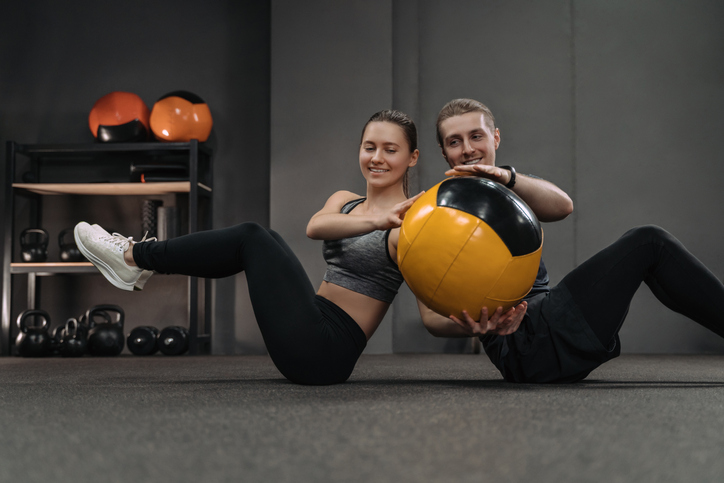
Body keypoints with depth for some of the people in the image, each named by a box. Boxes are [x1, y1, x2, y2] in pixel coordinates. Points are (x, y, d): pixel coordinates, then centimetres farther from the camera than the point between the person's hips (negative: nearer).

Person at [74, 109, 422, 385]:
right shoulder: (345, 201, 15)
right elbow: (315, 227, -11)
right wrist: (375, 221, -26)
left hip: (327, 351, -7)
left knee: (252, 237, -10)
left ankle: (134, 256, 3)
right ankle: (139, 262, 9)